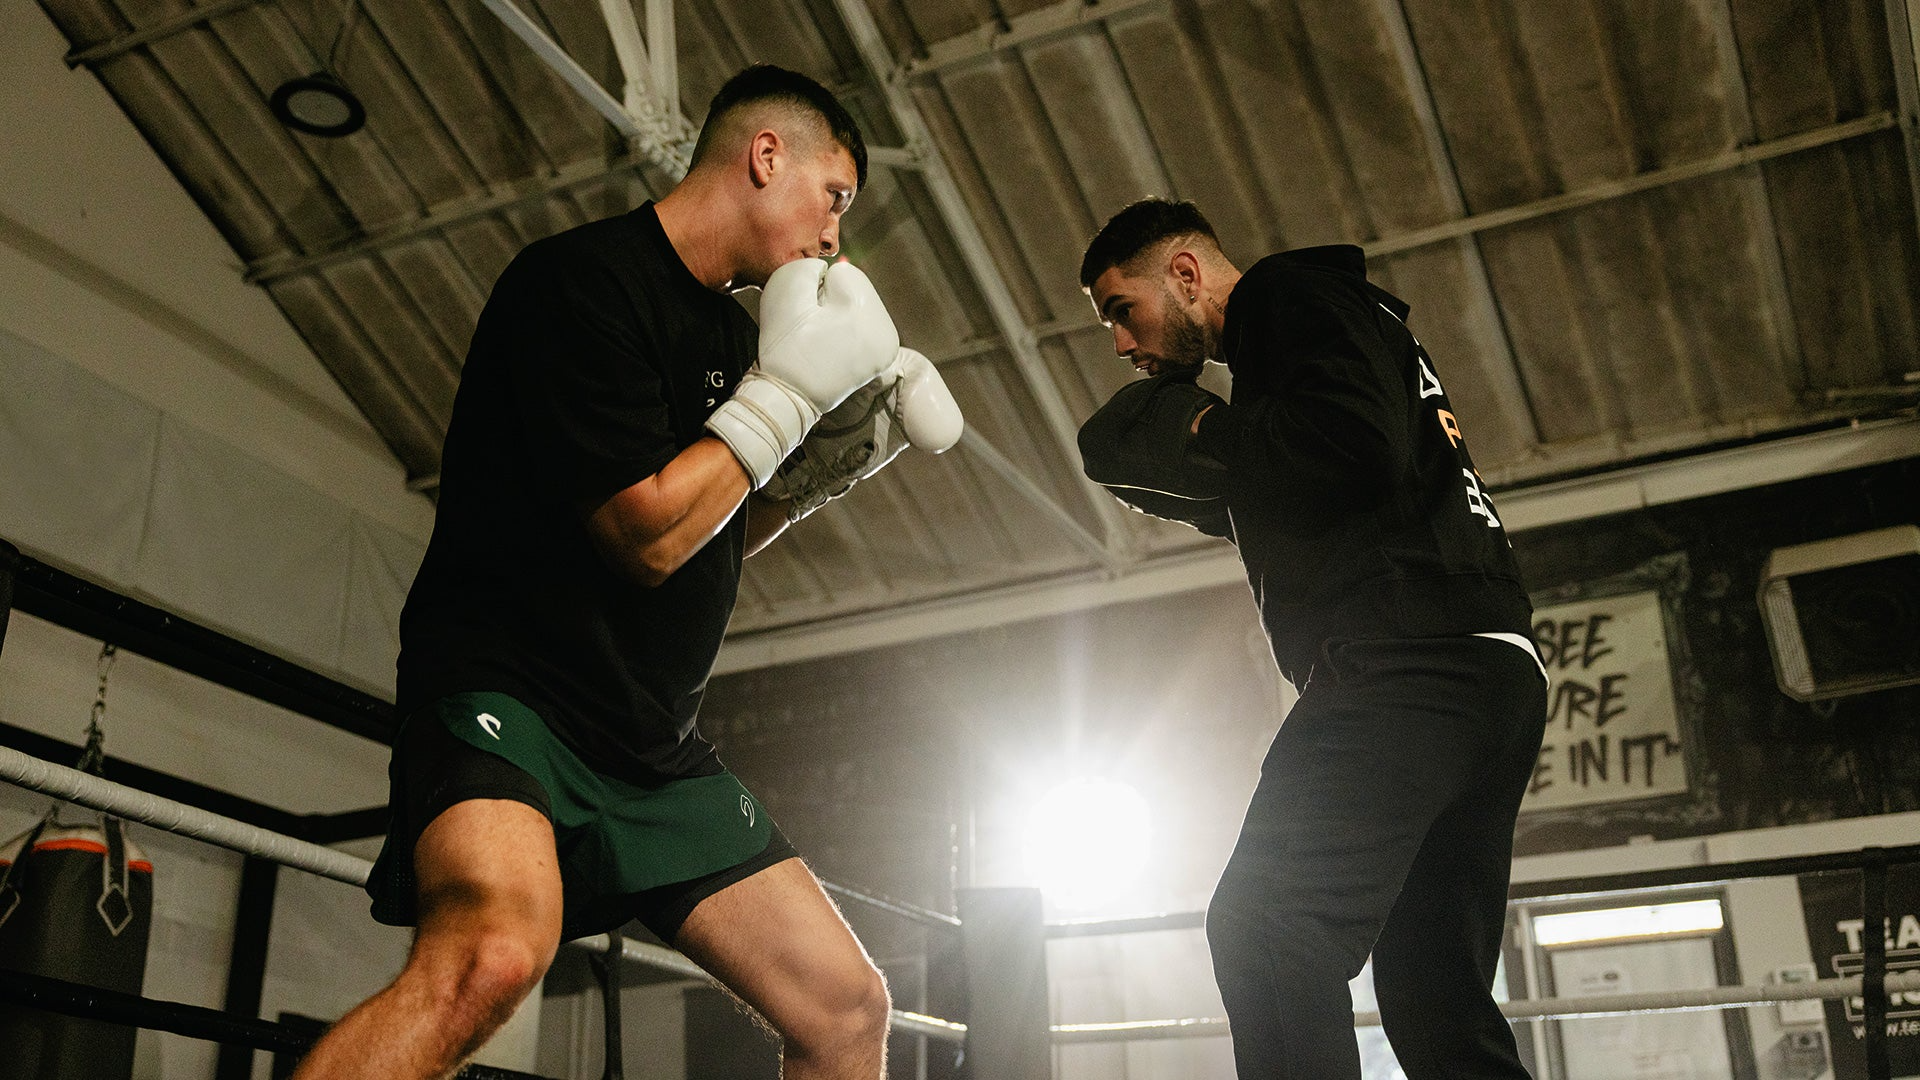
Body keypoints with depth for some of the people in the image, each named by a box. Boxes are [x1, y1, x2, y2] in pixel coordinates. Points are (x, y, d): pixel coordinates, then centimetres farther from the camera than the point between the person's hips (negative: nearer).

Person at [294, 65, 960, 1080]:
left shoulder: (734, 332, 14)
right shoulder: (581, 280, -12)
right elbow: (648, 535, -18)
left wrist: (832, 458, 8)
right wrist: (785, 394, -9)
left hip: (651, 738, 8)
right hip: (501, 685, -8)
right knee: (497, 946, -38)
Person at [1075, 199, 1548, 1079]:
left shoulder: (1287, 293, 3)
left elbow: (1355, 446, -15)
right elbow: (1263, 509, 28)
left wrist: (1197, 431, -3)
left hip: (1409, 661, -10)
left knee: (1265, 926, -20)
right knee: (1436, 1002, 10)